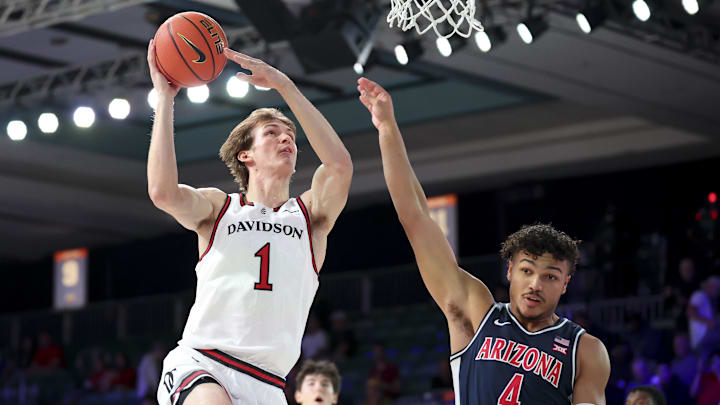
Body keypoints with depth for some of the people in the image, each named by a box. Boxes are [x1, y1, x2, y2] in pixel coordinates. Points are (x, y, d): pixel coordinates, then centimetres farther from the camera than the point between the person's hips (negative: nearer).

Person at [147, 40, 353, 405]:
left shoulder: (310, 215, 16)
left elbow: (340, 163, -5)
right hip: (197, 364, -2)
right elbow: (163, 192, -9)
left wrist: (284, 84, -2)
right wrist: (165, 98, -2)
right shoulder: (217, 207, 14)